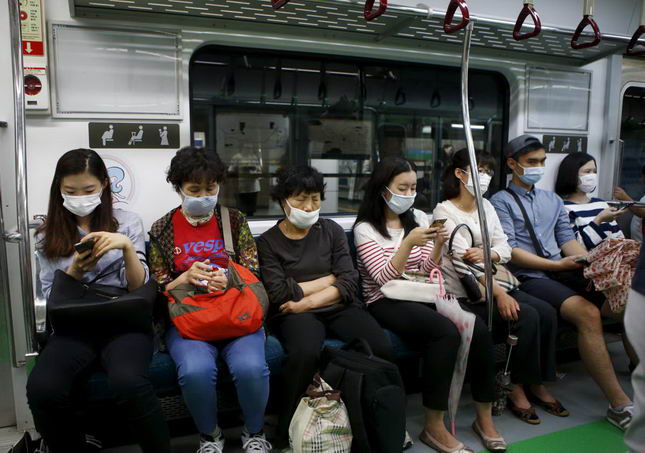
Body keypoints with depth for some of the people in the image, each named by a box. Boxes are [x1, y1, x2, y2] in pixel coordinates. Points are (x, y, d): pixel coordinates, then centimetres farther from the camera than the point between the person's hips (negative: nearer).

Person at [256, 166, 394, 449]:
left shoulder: (332, 230, 10)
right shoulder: (268, 241, 4)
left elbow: (349, 283, 0)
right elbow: (279, 294, -8)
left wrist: (306, 301, -12)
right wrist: (329, 279, -2)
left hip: (338, 307, 3)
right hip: (295, 314, -2)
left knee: (381, 348, -25)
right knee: (305, 354, -36)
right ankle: (285, 431, -10)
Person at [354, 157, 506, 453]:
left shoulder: (419, 218, 11)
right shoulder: (365, 228, -5)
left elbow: (426, 272, 8)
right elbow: (384, 278, -16)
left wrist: (437, 246, -11)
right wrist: (409, 243, -27)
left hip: (421, 295, 5)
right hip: (386, 302, -5)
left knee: (479, 329, -21)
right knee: (447, 332, -31)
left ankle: (484, 418, -2)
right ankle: (434, 427, -16)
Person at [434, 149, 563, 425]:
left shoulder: (486, 206, 15)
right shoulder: (444, 210, -7)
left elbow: (505, 249, 6)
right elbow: (463, 257, -19)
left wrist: (487, 253, -19)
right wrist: (498, 292, -28)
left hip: (495, 281, 7)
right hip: (466, 293, -7)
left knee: (547, 312, -13)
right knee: (527, 316, -23)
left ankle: (537, 384, 3)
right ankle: (517, 388, -3)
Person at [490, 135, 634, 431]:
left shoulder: (553, 200, 24)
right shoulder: (500, 202, 2)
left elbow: (567, 239, 14)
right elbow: (509, 250, -8)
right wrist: (557, 265, -13)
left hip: (564, 272, 6)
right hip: (529, 278, -6)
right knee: (588, 314, -28)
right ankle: (619, 404, -20)